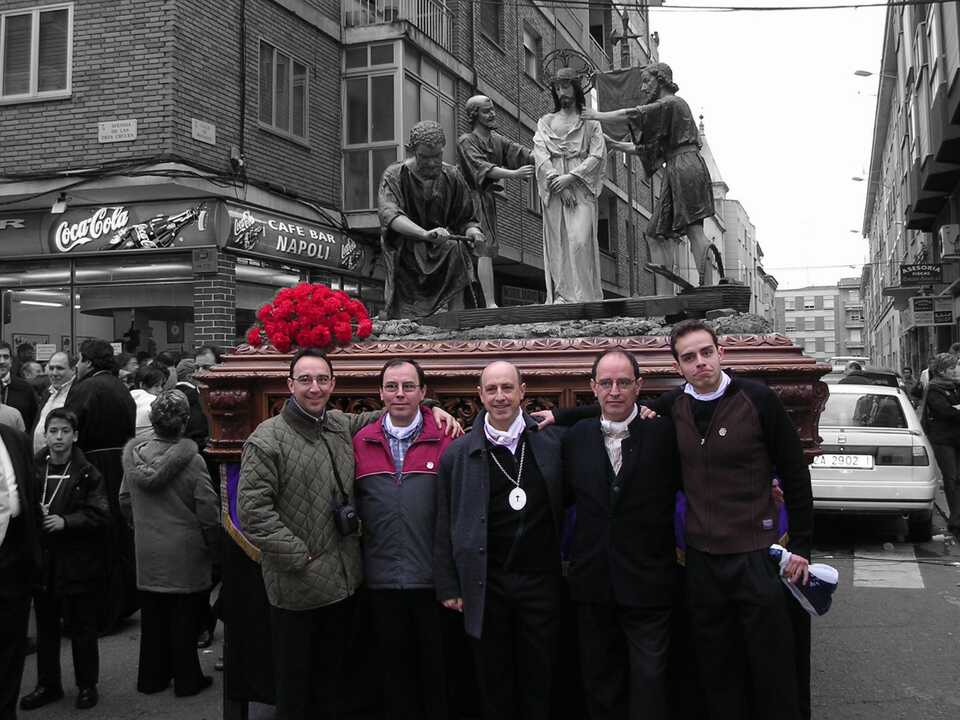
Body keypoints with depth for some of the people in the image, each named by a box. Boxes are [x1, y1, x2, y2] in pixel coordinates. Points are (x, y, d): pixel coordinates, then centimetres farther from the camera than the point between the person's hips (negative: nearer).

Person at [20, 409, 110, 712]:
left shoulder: (88, 473, -8)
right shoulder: (33, 469, 2)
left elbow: (100, 515, -11)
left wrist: (65, 521, -20)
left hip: (77, 561, -3)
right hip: (42, 559, 4)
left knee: (81, 626, 7)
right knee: (45, 626, 15)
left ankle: (87, 685, 21)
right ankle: (48, 684, 29)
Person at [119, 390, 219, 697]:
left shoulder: (134, 456, -4)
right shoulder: (191, 460, -19)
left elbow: (125, 502, 7)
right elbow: (208, 510, -16)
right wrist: (211, 544, 0)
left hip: (148, 553, 4)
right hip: (185, 554, -4)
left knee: (152, 616, 17)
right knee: (184, 619, 8)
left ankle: (151, 677, 29)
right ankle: (187, 679, 19)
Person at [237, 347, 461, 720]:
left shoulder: (342, 425, 5)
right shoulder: (267, 439, -12)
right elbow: (251, 510, -16)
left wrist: (430, 409, 5)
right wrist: (300, 556, -17)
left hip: (344, 578, 5)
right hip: (297, 585, -5)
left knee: (331, 676, 19)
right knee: (295, 681, 10)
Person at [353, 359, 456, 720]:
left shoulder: (445, 441, -5)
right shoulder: (361, 442, 3)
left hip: (431, 576, -2)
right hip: (382, 577, 2)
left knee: (436, 663, 12)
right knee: (395, 663, 17)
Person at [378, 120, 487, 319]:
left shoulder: (452, 177, 4)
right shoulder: (394, 175, -6)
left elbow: (466, 220, 7)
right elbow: (390, 215, -24)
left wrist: (473, 231, -20)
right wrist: (425, 233, -43)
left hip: (440, 251, 2)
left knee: (457, 249, -31)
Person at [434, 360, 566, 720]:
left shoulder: (554, 441, -2)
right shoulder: (457, 455, -2)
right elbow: (445, 527, 2)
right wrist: (448, 586, 1)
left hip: (542, 580, 0)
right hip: (485, 585, 0)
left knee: (539, 677, 13)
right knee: (494, 682, 12)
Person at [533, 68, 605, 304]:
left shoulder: (590, 121, 15)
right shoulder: (546, 122, 20)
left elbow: (597, 155, 3)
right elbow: (540, 154, 6)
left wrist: (571, 177, -10)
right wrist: (556, 180, -9)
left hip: (581, 186, -2)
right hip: (553, 187, 2)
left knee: (580, 239, -16)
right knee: (557, 241, -6)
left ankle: (584, 294, -17)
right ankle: (561, 295, -7)